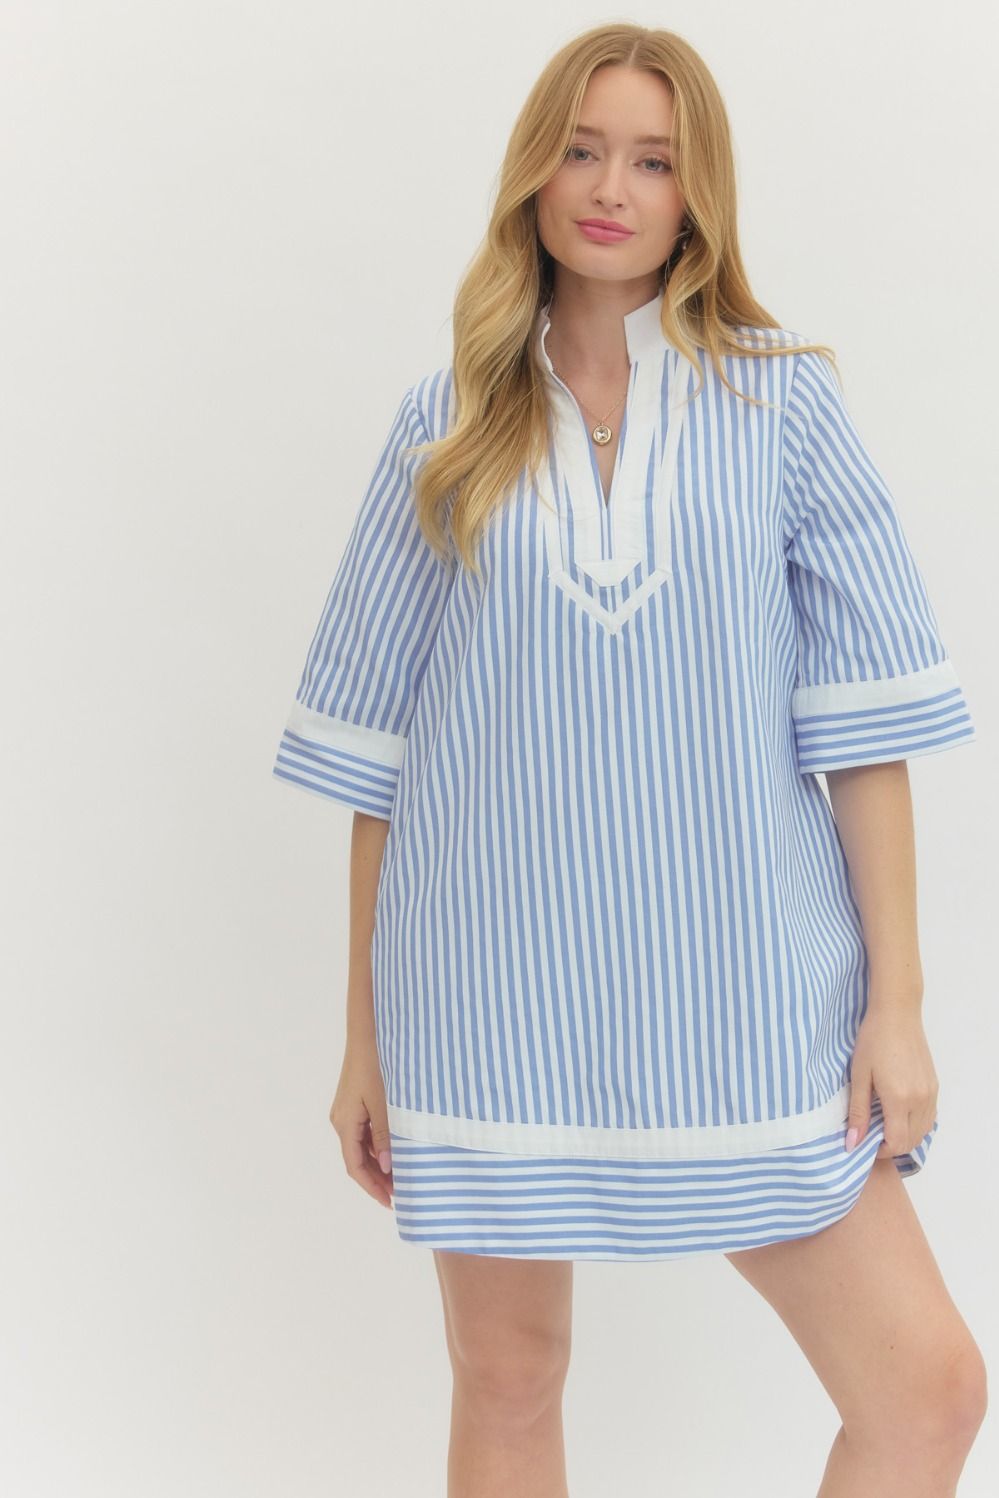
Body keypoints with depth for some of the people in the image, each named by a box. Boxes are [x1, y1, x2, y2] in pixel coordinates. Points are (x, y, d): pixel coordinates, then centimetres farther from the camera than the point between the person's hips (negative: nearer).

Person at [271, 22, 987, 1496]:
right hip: (493, 980, 1)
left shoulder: (785, 399, 2)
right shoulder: (448, 425, 5)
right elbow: (377, 749, 6)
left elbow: (863, 711, 0)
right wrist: (365, 1035, 5)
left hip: (739, 981, 0)